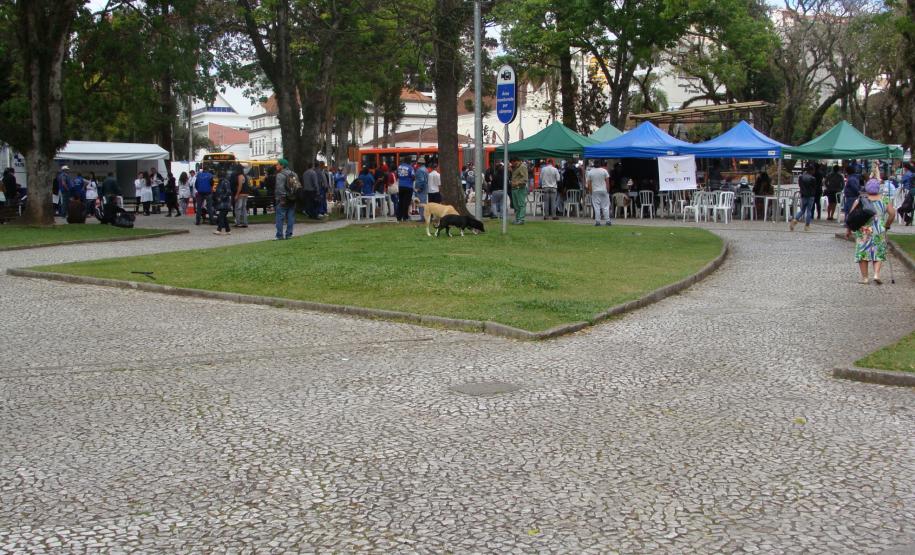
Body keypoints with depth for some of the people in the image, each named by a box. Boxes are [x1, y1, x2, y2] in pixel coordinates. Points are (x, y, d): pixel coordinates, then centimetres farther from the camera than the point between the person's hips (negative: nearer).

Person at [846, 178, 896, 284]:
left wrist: (848, 229, 2)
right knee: (878, 253, 12)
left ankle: (864, 277, 7)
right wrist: (887, 226, 8)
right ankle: (876, 274, -5)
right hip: (879, 231, 1)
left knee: (862, 253, 7)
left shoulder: (859, 200, 0)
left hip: (863, 231, -1)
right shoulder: (883, 200, 2)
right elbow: (892, 213, -5)